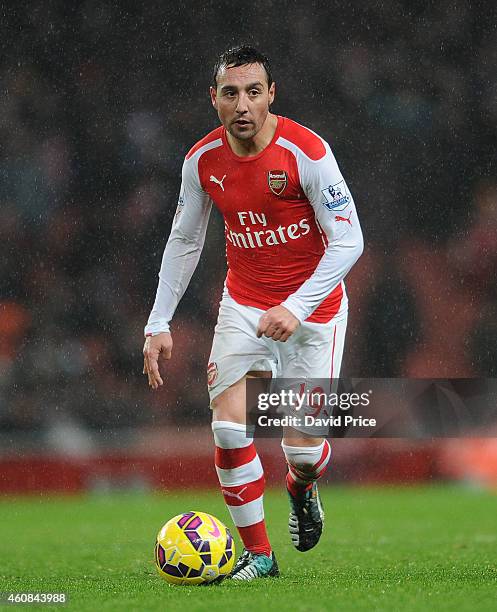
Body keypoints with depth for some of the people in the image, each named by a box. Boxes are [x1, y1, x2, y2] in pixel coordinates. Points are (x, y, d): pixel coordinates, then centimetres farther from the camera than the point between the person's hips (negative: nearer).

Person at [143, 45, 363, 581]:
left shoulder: (306, 151, -21)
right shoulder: (202, 160, -7)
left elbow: (348, 241, -18)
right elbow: (184, 241, 7)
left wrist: (297, 308, -28)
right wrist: (158, 324, 2)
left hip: (312, 308, -3)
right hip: (244, 304, 3)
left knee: (302, 447, -5)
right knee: (228, 428, -12)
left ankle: (302, 489, 33)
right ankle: (257, 553, 4)